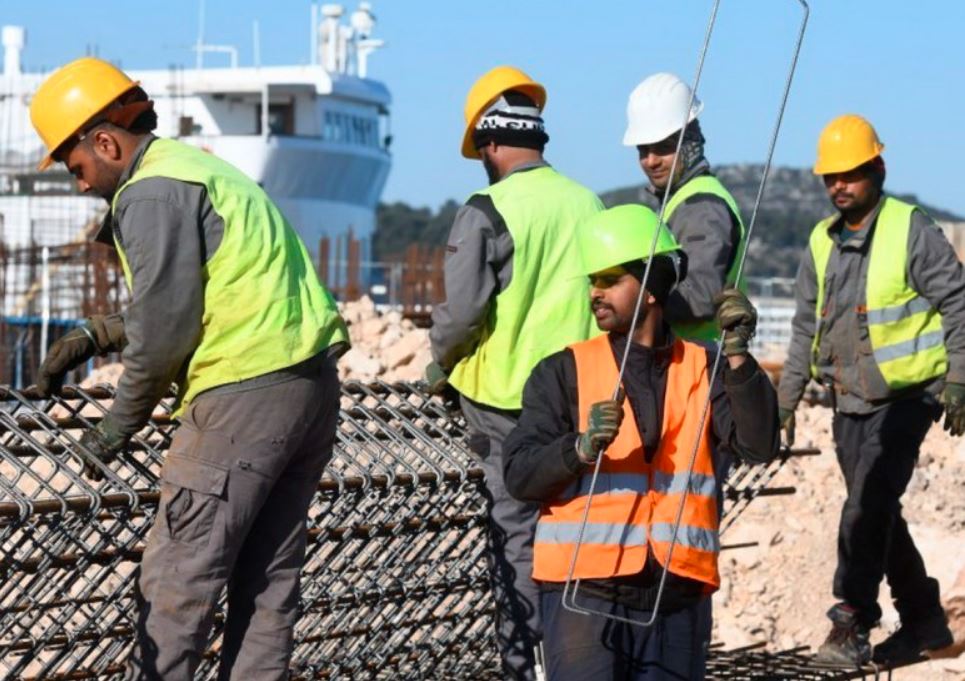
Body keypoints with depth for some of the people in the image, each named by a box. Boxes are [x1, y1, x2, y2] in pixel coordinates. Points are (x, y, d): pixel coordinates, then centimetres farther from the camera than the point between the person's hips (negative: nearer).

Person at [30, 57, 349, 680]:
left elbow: (164, 331, -14)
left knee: (178, 577, -3)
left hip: (245, 395, -10)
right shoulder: (197, 167, 20)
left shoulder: (151, 196, -11)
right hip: (313, 387, 10)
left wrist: (115, 431, -2)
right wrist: (94, 337, 24)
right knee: (269, 576, 11)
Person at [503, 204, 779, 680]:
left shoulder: (704, 371, 10)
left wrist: (738, 358, -16)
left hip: (677, 593, 2)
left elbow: (759, 446, -5)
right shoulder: (563, 373, 6)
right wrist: (581, 448, -22)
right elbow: (519, 476, -3)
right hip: (585, 591, -2)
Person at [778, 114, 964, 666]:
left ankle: (852, 625, -15)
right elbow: (807, 326, 17)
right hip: (850, 402, 7)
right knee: (876, 514, 11)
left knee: (867, 508, -16)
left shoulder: (912, 229, -7)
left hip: (905, 396, -7)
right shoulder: (822, 243, 10)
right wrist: (787, 399, 14)